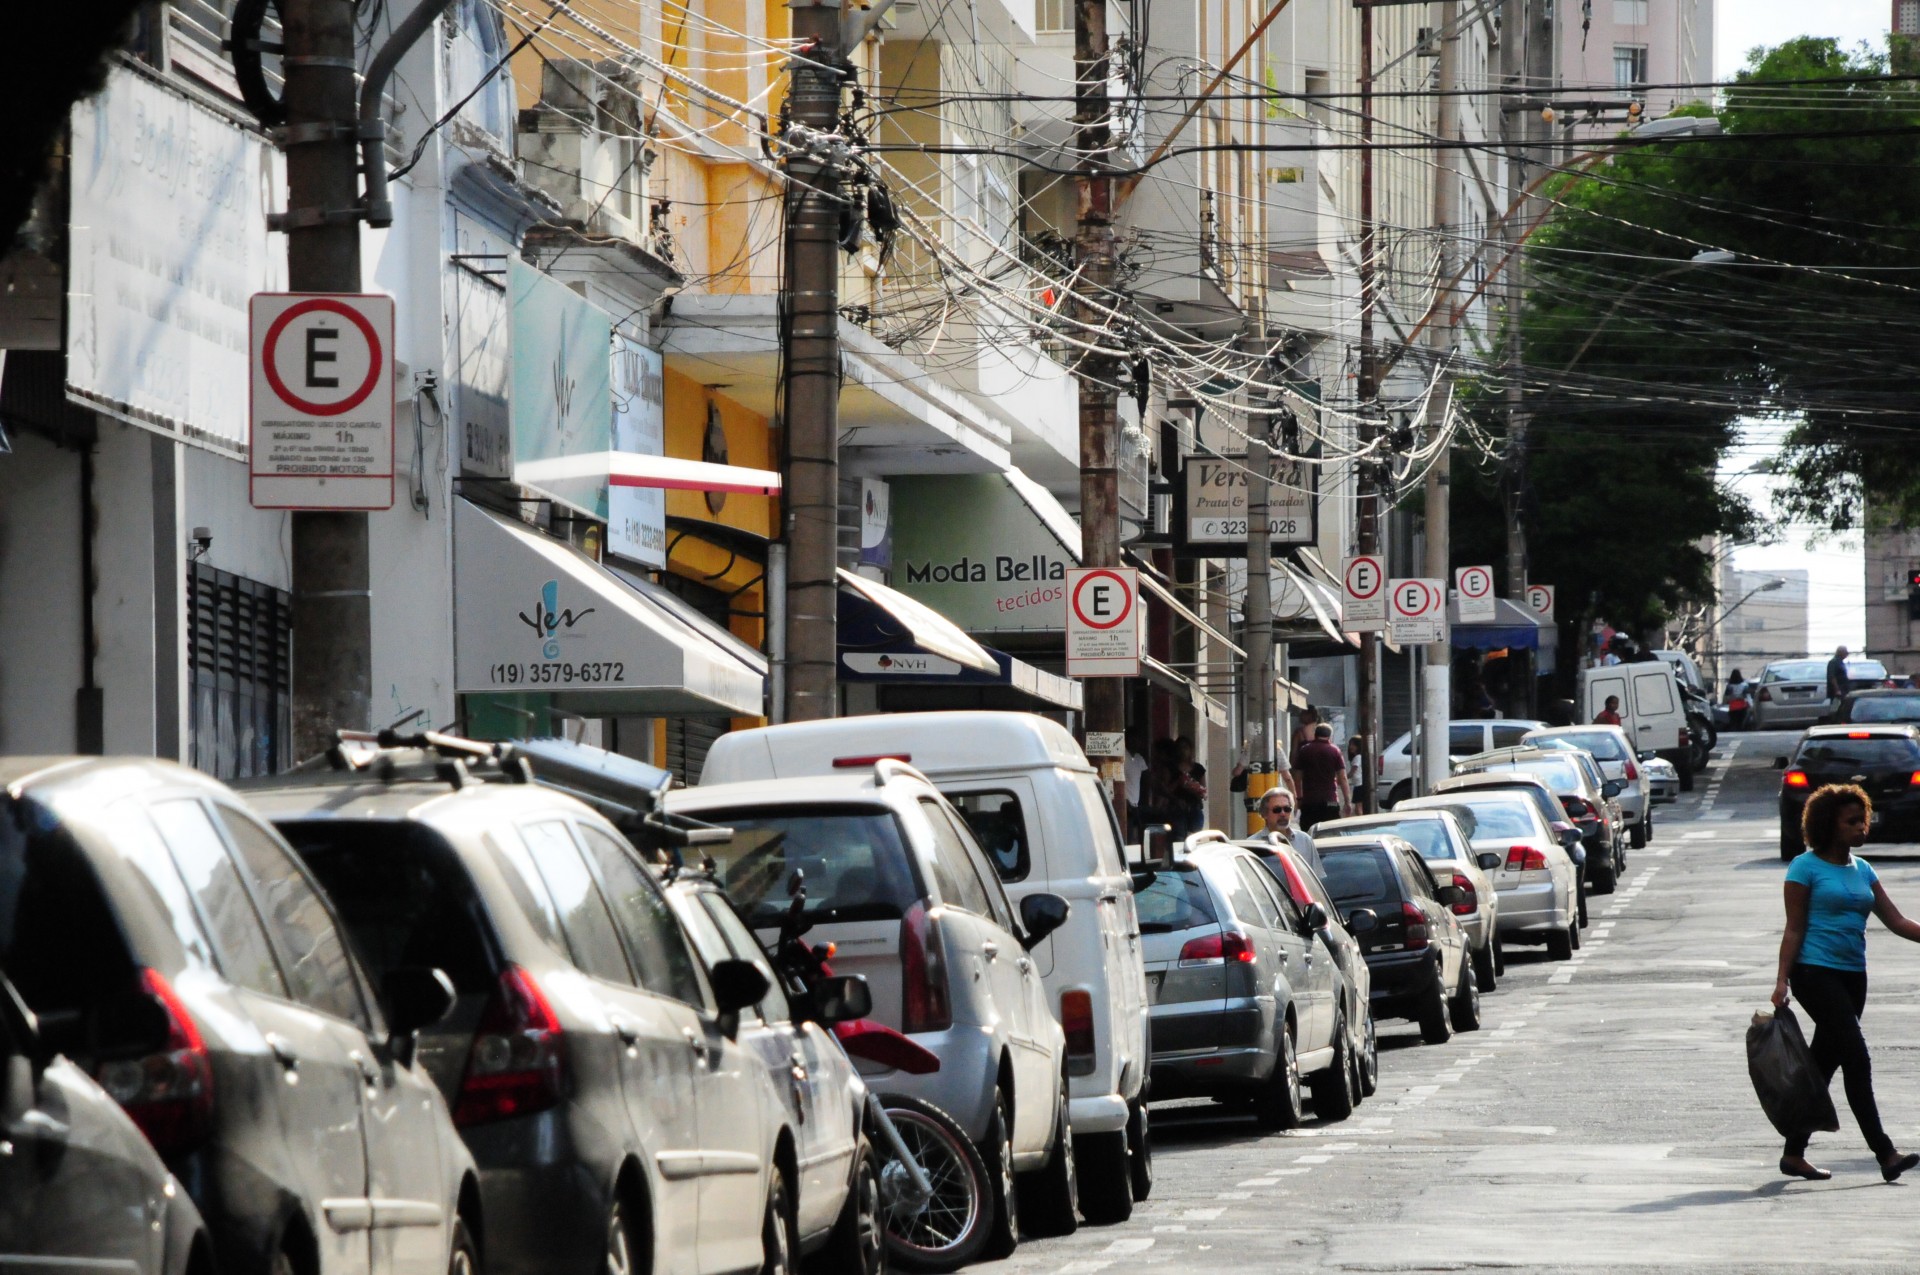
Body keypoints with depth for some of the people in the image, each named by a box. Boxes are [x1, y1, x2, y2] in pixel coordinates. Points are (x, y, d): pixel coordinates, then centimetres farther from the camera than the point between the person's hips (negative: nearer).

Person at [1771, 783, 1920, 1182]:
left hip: (1852, 976, 7)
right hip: (1816, 973, -7)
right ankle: (1884, 1153, -18)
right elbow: (1794, 929, -6)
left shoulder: (1862, 870, 14)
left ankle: (1794, 1154, 16)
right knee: (1856, 1056, -15)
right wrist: (1783, 979, -12)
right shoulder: (1806, 867, -5)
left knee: (1824, 1065, 9)